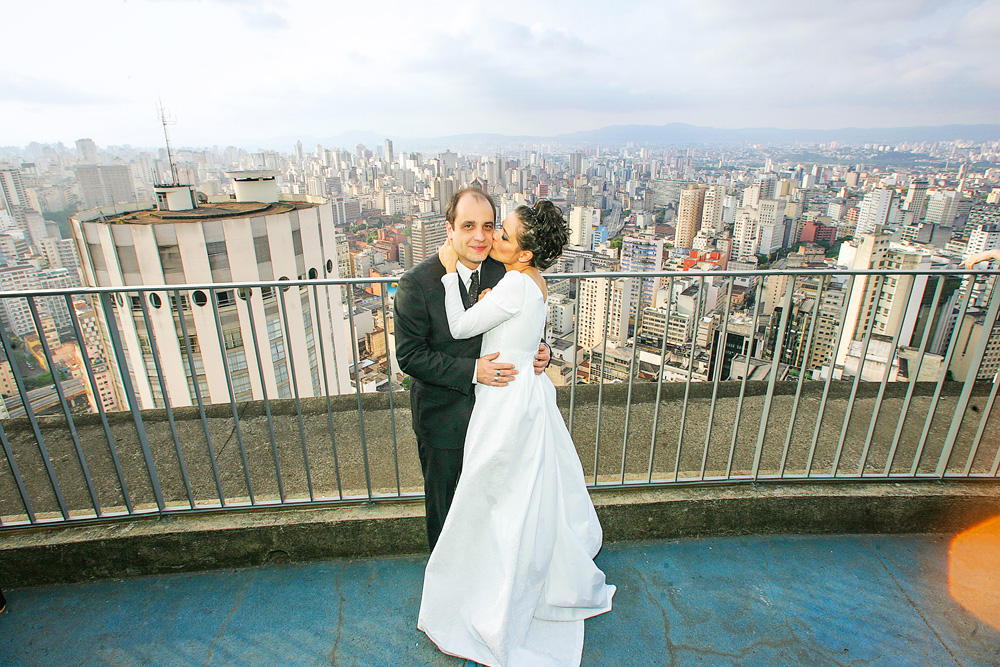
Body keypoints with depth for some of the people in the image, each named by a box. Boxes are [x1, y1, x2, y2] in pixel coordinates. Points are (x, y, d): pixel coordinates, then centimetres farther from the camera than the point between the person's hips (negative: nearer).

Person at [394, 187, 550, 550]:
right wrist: (471, 371, -28)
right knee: (443, 501, 20)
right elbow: (410, 355, -20)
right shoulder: (417, 282, -22)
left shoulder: (504, 271, -8)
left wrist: (540, 350, -15)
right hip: (444, 416, -4)